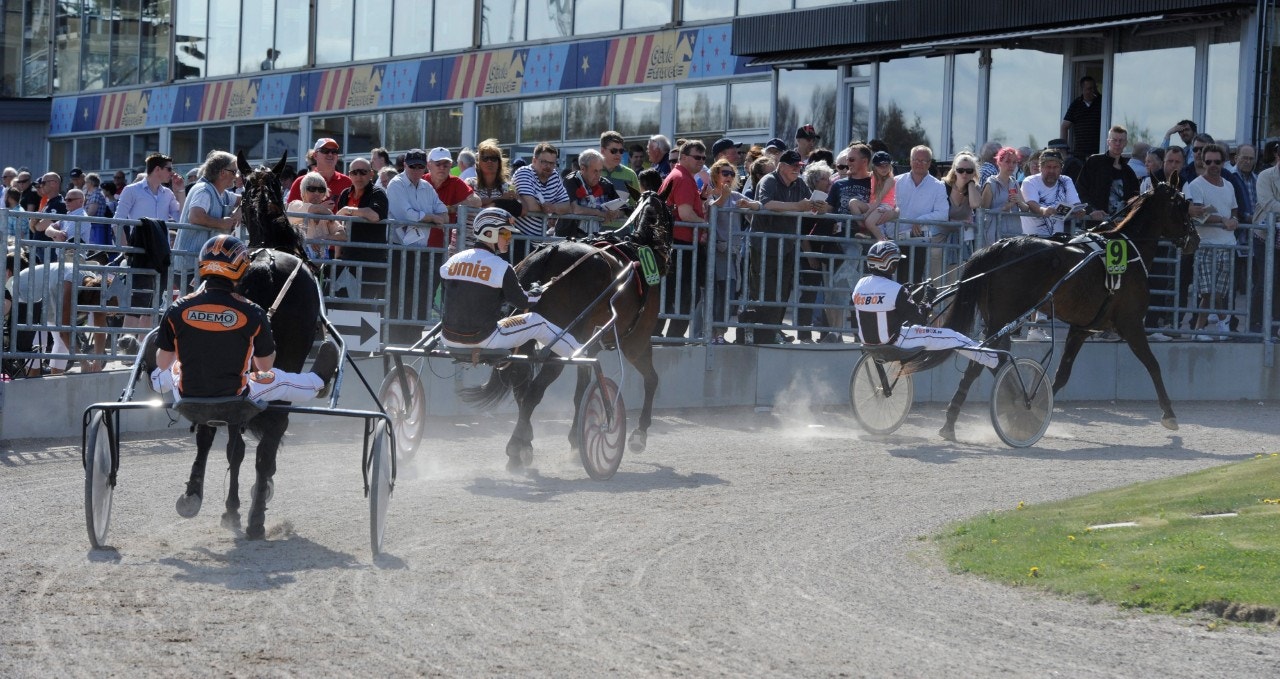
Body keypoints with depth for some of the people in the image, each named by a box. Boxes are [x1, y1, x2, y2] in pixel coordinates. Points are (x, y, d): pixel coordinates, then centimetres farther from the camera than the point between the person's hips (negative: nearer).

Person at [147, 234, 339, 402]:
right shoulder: (251, 313, -17)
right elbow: (266, 367, -4)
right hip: (235, 397, -2)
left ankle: (155, 379, 70)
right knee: (278, 379, 26)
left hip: (187, 395, 2)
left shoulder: (177, 310, -16)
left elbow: (163, 362, -2)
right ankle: (318, 382, 53)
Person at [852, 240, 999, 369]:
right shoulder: (895, 290, -23)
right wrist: (927, 304, 7)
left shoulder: (860, 286, -3)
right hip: (893, 343, -8)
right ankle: (994, 360, 13)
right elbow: (918, 318, -15)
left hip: (867, 340, 8)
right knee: (950, 337, 2)